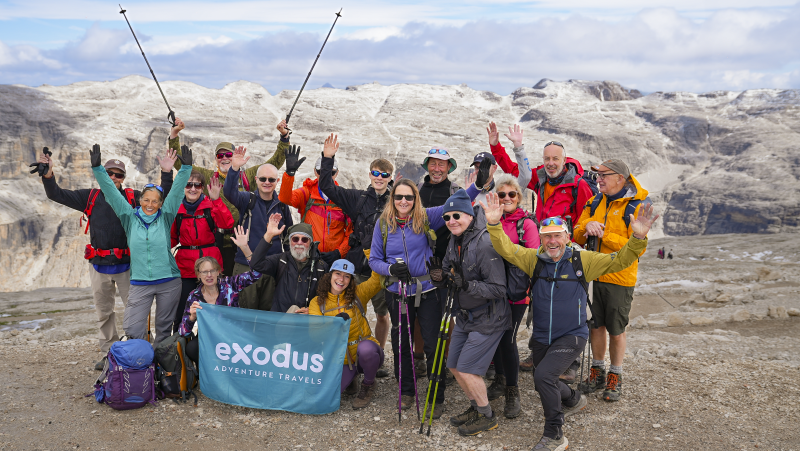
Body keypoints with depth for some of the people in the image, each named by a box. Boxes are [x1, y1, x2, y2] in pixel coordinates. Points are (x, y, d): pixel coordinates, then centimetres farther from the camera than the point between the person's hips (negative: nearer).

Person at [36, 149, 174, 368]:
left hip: (126, 264, -3)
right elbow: (58, 195, 8)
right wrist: (48, 174, -7)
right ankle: (109, 354, 25)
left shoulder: (133, 197, 2)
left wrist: (166, 173, -11)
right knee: (103, 312, 13)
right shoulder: (91, 197, 7)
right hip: (99, 266, 3)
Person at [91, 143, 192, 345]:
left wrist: (186, 168, -15)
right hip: (140, 283, 0)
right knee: (132, 329, -7)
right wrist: (97, 168, -6)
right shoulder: (130, 217, 5)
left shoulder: (165, 218, 3)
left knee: (164, 328, 9)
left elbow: (176, 192, -5)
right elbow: (112, 193, 1)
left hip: (169, 282, 0)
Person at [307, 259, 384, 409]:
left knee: (365, 349, -38)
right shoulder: (317, 303, 1)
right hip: (341, 361, 1)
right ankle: (350, 377, 13)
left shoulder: (358, 294, -1)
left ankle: (368, 385, -5)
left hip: (366, 357, -1)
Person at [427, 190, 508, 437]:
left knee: (467, 369, -6)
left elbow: (498, 288, -24)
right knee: (454, 366, 14)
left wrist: (467, 285, -34)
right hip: (465, 316, 9)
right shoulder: (455, 241, 3)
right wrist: (440, 276, -11)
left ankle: (487, 416, 16)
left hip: (488, 319, -9)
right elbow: (449, 275, 12)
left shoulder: (485, 243, -24)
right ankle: (476, 407, 36)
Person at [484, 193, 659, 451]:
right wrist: (494, 224, -29)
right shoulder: (534, 259, -4)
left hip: (571, 337, -5)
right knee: (542, 383, 19)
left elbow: (620, 261, -10)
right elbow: (506, 249, -11)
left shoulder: (583, 260, -9)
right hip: (541, 337, 5)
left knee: (544, 375, -23)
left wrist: (638, 239, -26)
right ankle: (573, 400, 53)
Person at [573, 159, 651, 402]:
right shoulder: (595, 202, 8)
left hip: (620, 279, -5)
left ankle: (615, 377, 22)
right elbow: (577, 237, 8)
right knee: (596, 325, 12)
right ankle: (597, 372, 28)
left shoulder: (636, 206, -10)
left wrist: (604, 235, -20)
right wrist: (587, 226, -14)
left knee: (616, 330, 6)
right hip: (593, 275, 5)